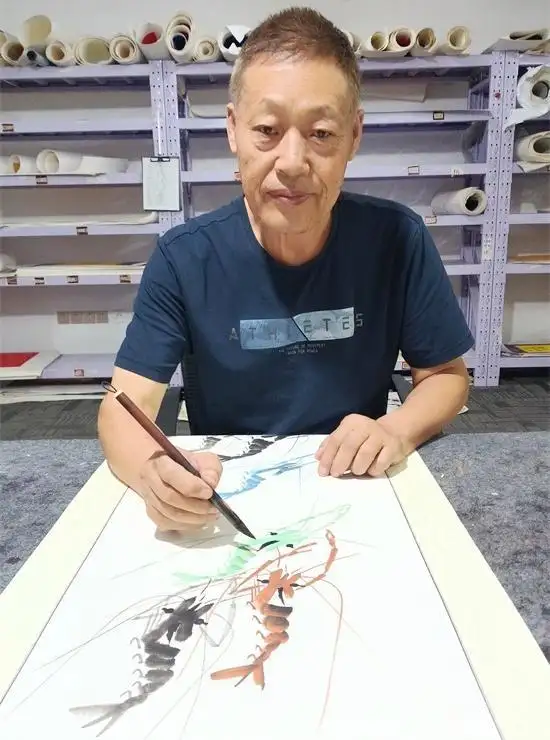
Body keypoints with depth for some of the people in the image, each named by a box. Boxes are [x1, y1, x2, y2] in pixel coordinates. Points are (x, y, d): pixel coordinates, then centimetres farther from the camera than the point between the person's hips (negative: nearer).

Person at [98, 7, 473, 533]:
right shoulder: (184, 257, -13)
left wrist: (397, 431, -21)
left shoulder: (396, 239, -11)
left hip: (357, 495, 1)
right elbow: (125, 407, -15)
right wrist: (152, 469, -37)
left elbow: (446, 374, 0)